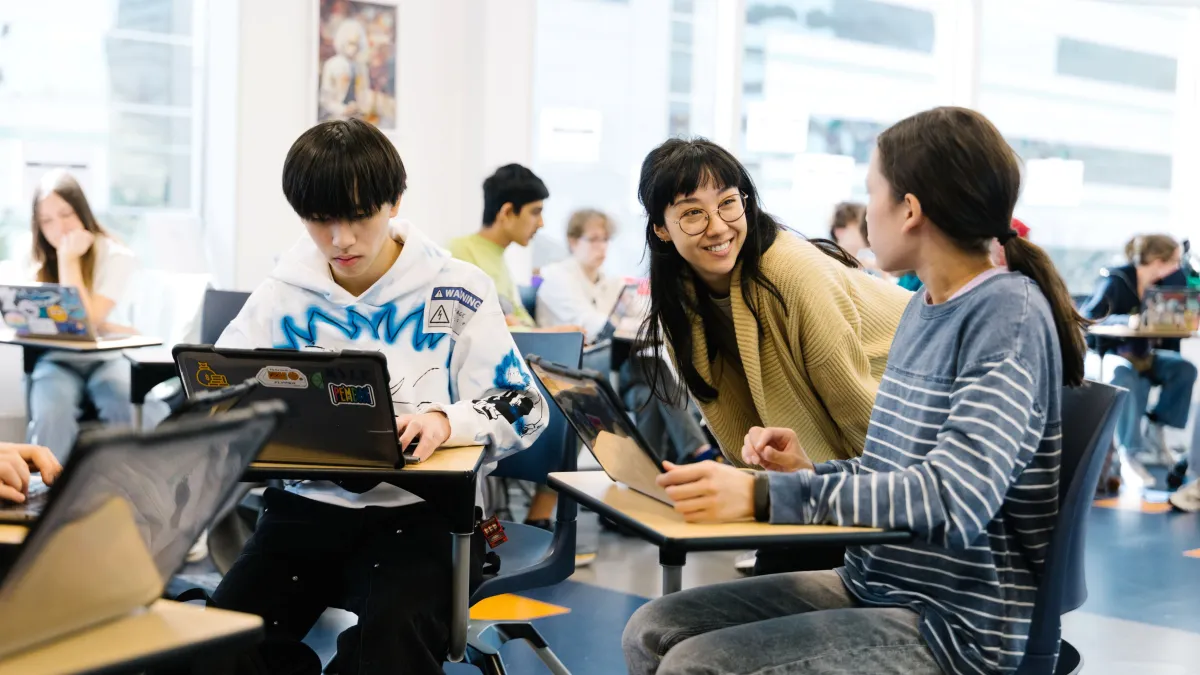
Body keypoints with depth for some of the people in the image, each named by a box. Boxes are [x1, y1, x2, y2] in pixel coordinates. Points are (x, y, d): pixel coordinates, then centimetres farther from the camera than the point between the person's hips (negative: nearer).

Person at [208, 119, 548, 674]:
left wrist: (447, 421, -24)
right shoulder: (282, 295, 7)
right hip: (307, 505, 3)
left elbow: (520, 406, -1)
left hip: (416, 509, -3)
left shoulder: (454, 291, -1)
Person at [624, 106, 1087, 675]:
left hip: (956, 625, -8)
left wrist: (765, 494, -31)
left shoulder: (1009, 314, -17)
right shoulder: (924, 307, 10)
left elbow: (954, 499, -30)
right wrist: (808, 473, -2)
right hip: (871, 584, 8)